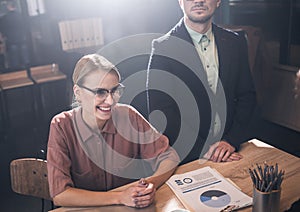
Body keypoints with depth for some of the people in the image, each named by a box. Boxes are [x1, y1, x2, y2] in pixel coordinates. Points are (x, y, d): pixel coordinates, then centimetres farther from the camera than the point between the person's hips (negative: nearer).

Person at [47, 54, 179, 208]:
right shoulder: (61, 126, -14)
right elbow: (60, 194, -18)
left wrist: (152, 184, -23)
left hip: (130, 206, 2)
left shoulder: (128, 116, -10)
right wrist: (120, 197, -25)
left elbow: (169, 156, -4)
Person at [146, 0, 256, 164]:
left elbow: (247, 95, 10)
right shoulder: (162, 48, -7)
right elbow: (160, 113, -10)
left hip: (232, 149, 3)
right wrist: (202, 149, -14)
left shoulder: (236, 43, 7)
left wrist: (231, 141, -3)